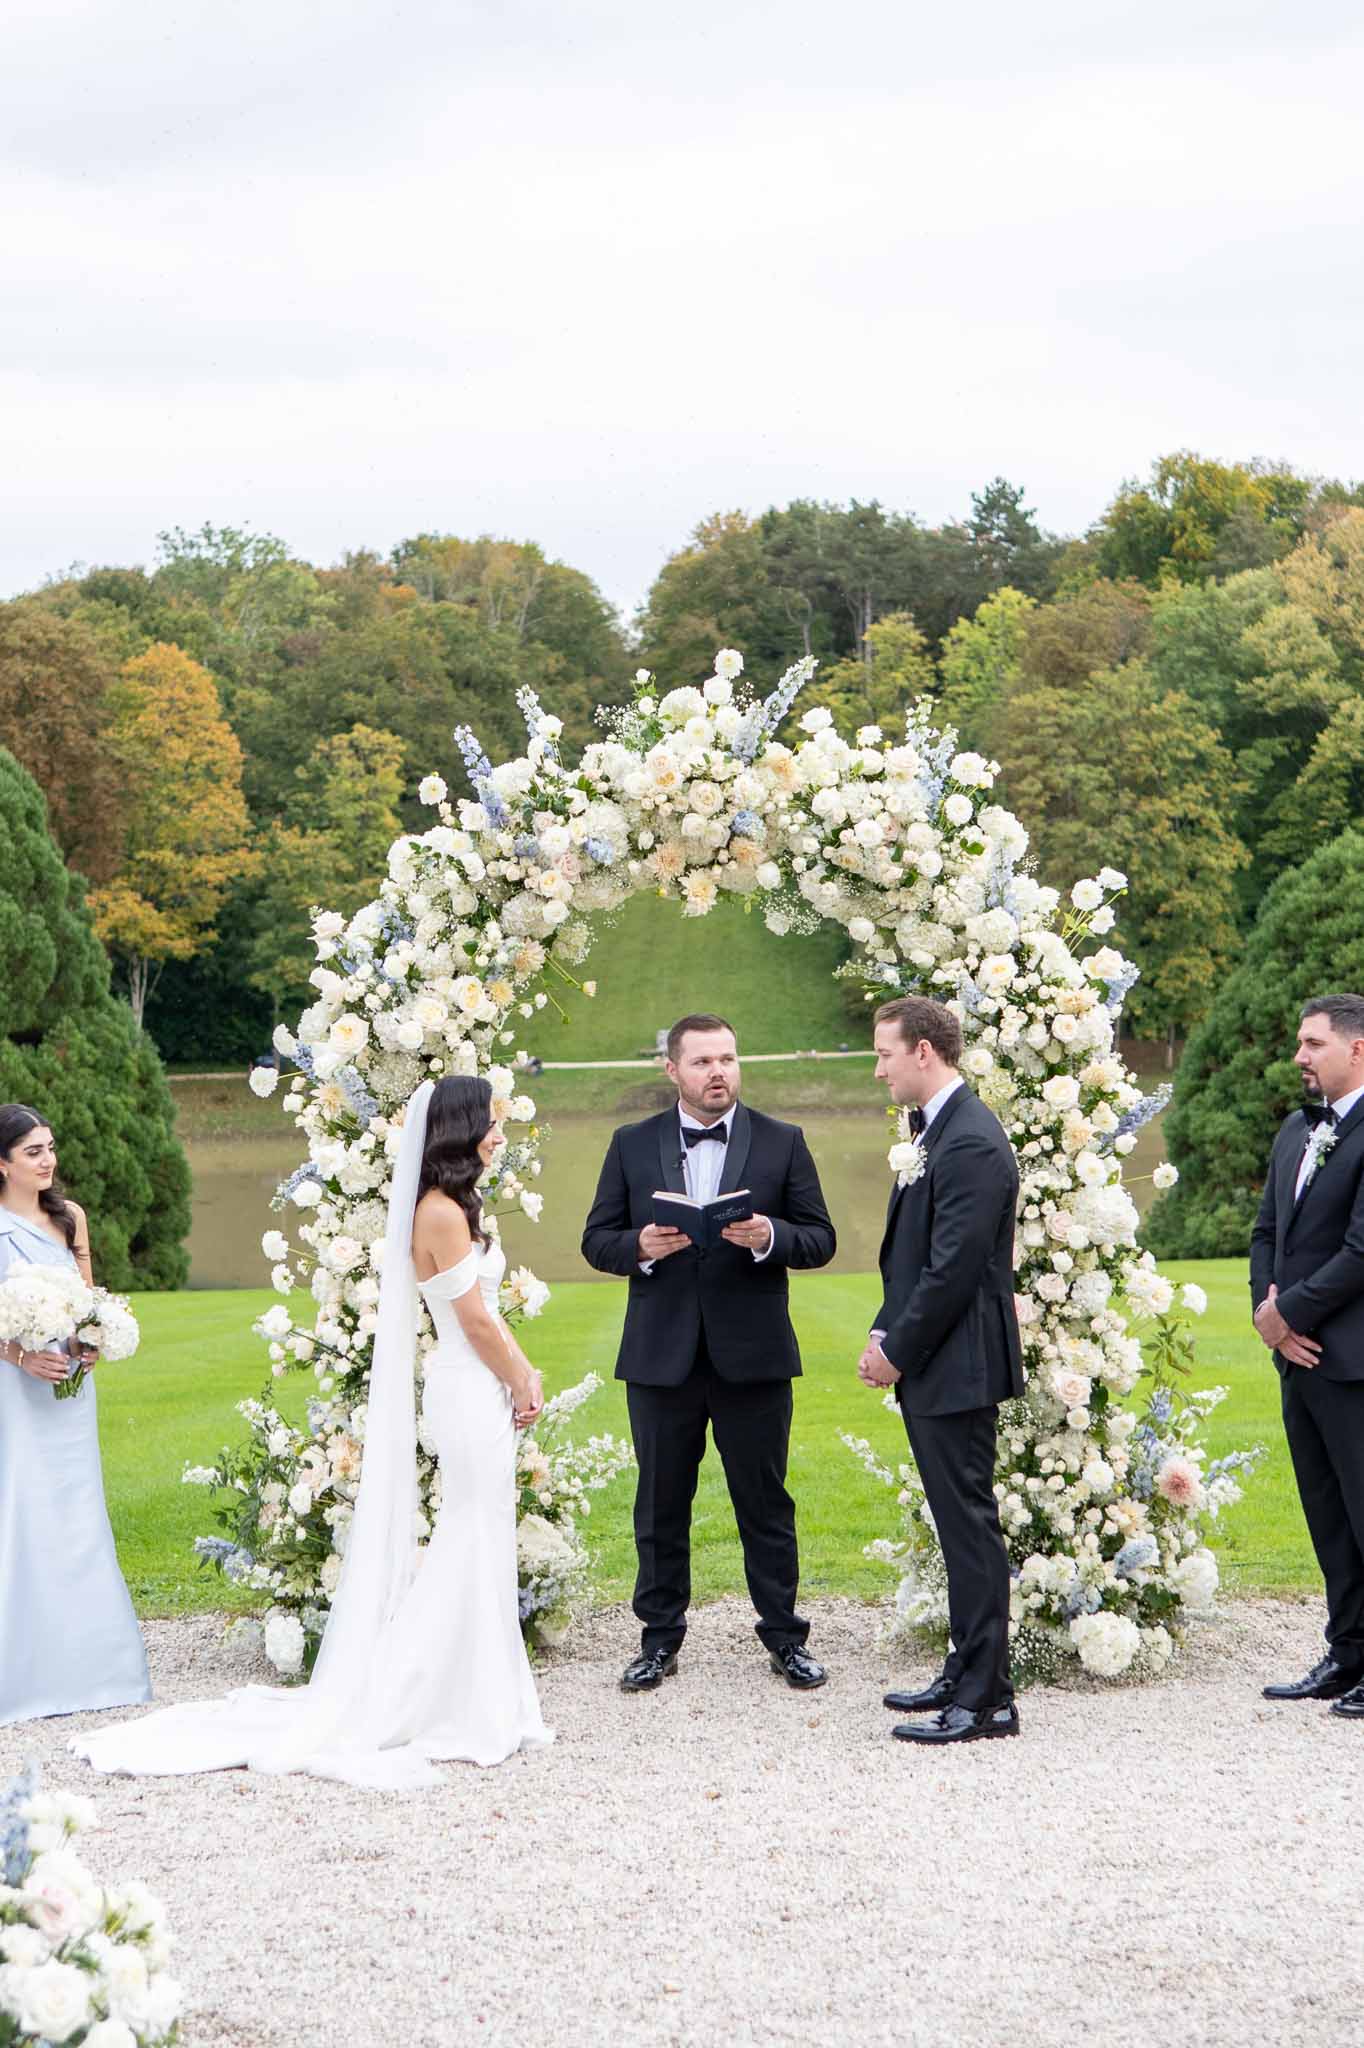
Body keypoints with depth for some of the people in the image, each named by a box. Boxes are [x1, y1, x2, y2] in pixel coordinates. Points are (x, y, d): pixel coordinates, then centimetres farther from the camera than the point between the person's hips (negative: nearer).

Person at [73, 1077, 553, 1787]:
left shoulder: (452, 1208, 14)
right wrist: (520, 1385, -5)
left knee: (469, 1549, 14)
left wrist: (525, 1374, 8)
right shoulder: (442, 1213, -17)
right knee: (476, 1546, -4)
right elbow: (477, 1322, -17)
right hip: (471, 1391, -10)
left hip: (479, 1389, 10)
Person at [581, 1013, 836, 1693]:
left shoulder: (781, 1143, 4)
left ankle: (783, 1635, 15)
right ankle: (660, 1637, 19)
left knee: (765, 1501, 5)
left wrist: (769, 1237, -17)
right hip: (661, 1355, 1)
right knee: (661, 1503, 8)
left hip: (752, 1355, -1)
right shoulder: (632, 1146, 7)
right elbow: (596, 1240, 6)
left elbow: (820, 1239, 3)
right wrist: (640, 1246, -15)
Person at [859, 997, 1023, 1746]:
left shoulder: (971, 1142, -18)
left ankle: (986, 1700, 0)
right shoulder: (935, 1131, 14)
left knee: (970, 1527, -5)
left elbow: (953, 1268, -21)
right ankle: (966, 1675, 25)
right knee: (959, 1524, 16)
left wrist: (898, 1351, -13)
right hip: (930, 1370, 10)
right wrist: (883, 1333, 9)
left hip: (957, 1369, -10)